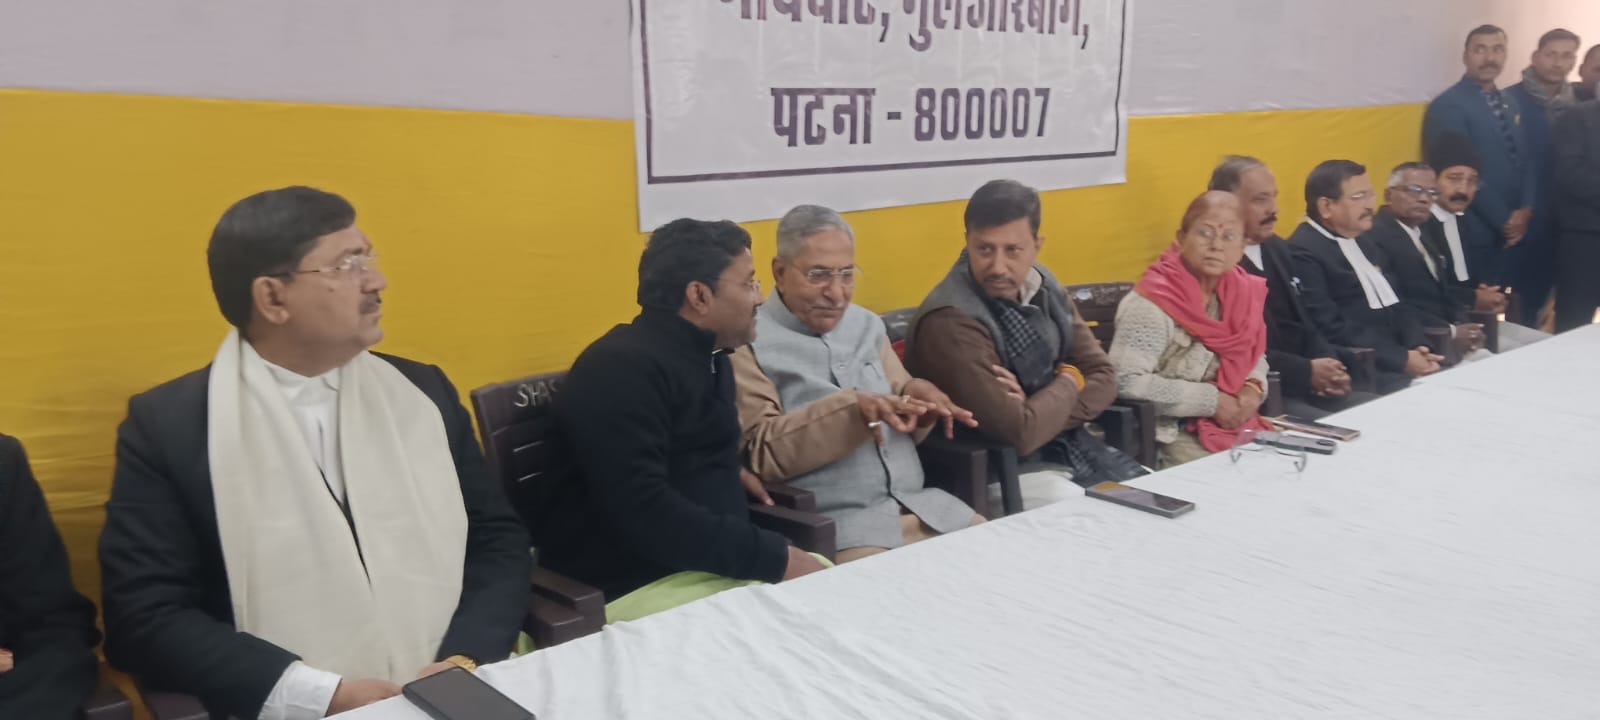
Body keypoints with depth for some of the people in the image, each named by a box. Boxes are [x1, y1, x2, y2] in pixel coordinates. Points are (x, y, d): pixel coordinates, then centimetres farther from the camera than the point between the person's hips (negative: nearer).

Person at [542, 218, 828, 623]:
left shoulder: (710, 358, 12)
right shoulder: (623, 368, -17)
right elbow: (643, 514, -26)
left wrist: (726, 474, 7)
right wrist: (774, 557, -25)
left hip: (713, 560, 9)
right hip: (632, 586, -9)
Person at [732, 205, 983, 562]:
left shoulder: (867, 324, 15)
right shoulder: (750, 342, -4)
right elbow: (760, 451, -13)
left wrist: (916, 394, -5)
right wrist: (851, 406, -22)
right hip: (834, 521, -6)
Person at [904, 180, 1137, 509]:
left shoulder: (1041, 285, 2)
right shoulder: (950, 322, -24)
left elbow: (1103, 376, 4)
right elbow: (1020, 433, -28)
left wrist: (1041, 411, -16)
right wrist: (1068, 380, -9)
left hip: (1070, 447, 8)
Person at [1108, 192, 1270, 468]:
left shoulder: (1244, 291, 4)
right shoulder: (1153, 303, -18)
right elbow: (1126, 381, -25)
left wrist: (1253, 388, -5)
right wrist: (1210, 400, -21)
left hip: (1233, 423, 7)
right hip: (1167, 434, -7)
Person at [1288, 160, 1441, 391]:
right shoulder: (1303, 253, -11)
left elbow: (1395, 306, 17)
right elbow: (1331, 329, -19)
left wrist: (1418, 347, -3)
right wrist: (1402, 359, -18)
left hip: (1396, 364, 9)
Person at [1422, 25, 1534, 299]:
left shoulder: (1512, 105, 16)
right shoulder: (1448, 105, -10)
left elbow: (1525, 162, 15)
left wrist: (1525, 210, -3)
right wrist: (1504, 220, -12)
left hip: (1516, 230, 7)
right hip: (1476, 235, -7)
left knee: (1522, 312, 10)